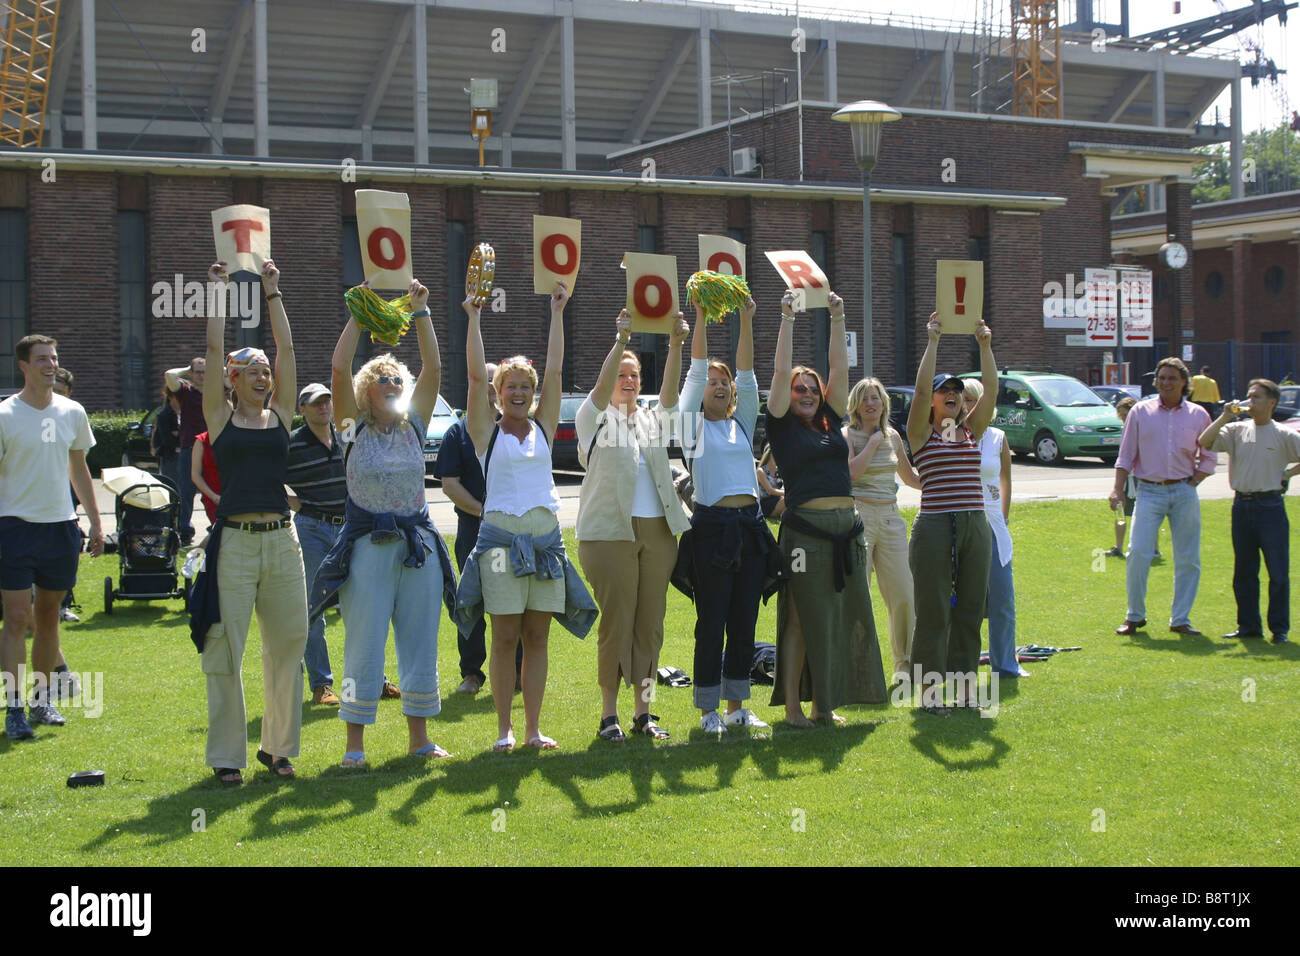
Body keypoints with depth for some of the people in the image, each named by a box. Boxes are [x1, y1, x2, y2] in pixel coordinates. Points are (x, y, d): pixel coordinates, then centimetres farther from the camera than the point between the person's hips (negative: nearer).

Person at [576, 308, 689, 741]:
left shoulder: (654, 420, 14)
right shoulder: (595, 419, 4)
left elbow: (670, 389, -3)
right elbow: (602, 387, -15)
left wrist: (676, 344, -18)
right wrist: (621, 340, -27)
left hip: (658, 532, 5)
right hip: (610, 532, -5)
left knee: (651, 622, 6)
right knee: (616, 621, -5)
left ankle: (643, 709, 13)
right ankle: (609, 714, 2)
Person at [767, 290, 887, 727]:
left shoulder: (831, 421, 15)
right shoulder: (782, 425, 2)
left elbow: (840, 368, 13)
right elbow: (781, 372, -5)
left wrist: (838, 320, 10)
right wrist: (787, 320, -5)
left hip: (846, 527, 6)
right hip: (805, 529, -6)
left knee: (843, 618, 8)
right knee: (801, 618, -3)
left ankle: (824, 702, 17)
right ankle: (792, 705, 2)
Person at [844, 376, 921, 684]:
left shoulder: (894, 436, 14)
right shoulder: (848, 435, -1)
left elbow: (909, 476, 27)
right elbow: (851, 471, -18)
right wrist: (873, 442, -12)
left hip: (891, 519, 5)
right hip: (859, 517, -5)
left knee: (903, 595, 3)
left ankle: (905, 662, 17)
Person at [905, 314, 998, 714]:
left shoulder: (972, 431, 14)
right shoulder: (921, 434, 2)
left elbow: (990, 390, 3)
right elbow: (921, 388, -12)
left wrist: (985, 346, -3)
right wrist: (932, 342, -12)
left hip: (975, 526, 5)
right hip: (934, 526, -5)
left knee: (970, 608, 8)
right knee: (934, 610, -2)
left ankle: (964, 684, 17)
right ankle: (927, 688, 4)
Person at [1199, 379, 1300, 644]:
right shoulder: (1237, 430, 6)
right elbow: (1204, 442, -6)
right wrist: (1226, 416, -9)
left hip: (1270, 505, -3)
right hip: (1242, 505, 4)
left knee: (1278, 571, -2)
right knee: (1243, 570, 9)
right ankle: (1248, 625, 19)